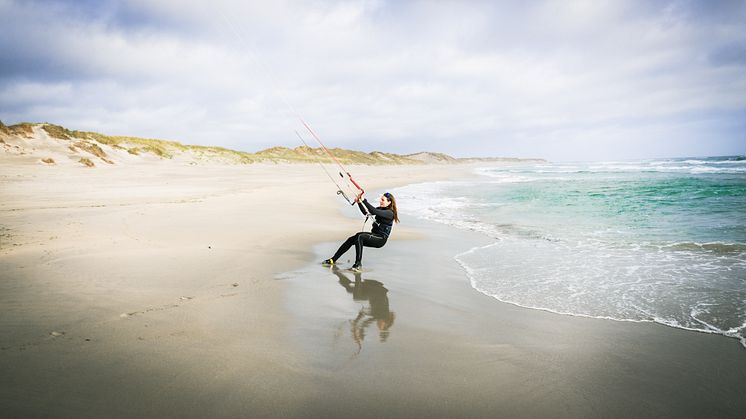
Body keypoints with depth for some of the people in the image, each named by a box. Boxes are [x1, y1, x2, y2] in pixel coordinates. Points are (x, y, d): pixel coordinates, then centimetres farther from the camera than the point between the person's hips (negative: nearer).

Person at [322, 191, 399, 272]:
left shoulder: (390, 213, -15)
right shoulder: (380, 209, 12)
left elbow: (374, 212, -30)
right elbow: (366, 212, 7)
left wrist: (364, 200, -32)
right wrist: (359, 202, -8)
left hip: (381, 239, -9)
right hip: (374, 235, 9)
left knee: (360, 237, -32)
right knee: (351, 239, -4)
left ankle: (358, 264, -34)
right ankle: (333, 260, 3)